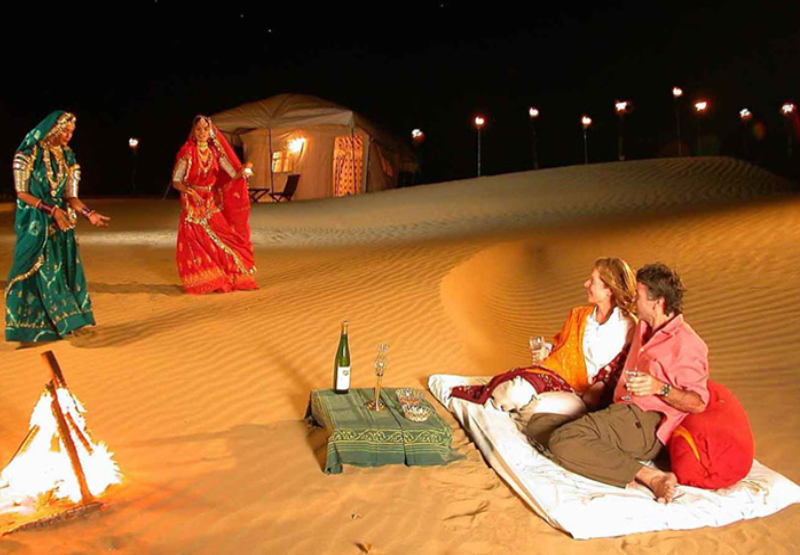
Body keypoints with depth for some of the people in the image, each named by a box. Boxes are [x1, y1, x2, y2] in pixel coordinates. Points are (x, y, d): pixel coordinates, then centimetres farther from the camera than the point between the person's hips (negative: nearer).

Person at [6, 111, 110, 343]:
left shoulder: (67, 157, 7)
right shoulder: (28, 155, -7)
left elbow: (70, 196, 5)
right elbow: (22, 193, -9)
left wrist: (89, 213, -12)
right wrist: (51, 210, -19)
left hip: (61, 224, 5)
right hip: (35, 225, -5)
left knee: (65, 271, 2)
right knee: (41, 274, -4)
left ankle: (55, 324, 10)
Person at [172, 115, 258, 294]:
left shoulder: (216, 152, 5)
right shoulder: (187, 153, -4)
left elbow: (234, 175, -2)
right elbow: (176, 181, -3)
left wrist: (243, 171, -23)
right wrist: (190, 191, -21)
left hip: (213, 204, 3)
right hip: (194, 205, -3)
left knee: (218, 242, -2)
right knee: (196, 244, -4)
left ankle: (222, 280, 11)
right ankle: (200, 282, 7)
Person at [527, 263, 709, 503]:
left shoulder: (687, 344, -5)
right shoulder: (643, 328, 22)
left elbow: (698, 403, -10)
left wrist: (660, 388, -24)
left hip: (645, 423, -10)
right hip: (621, 412, 10)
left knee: (563, 441, -30)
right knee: (538, 424, -6)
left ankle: (648, 476, -26)